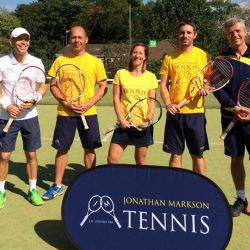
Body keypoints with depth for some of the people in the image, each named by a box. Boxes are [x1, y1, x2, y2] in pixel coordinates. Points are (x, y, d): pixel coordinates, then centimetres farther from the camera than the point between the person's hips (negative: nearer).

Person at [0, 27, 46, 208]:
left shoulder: (36, 62, 0)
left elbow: (42, 87, 5)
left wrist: (33, 101, -13)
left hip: (30, 116, 2)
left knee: (31, 154, 7)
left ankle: (33, 190, 22)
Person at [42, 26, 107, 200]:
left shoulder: (95, 62, 2)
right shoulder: (60, 60, 4)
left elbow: (103, 87, 1)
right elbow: (53, 85, 4)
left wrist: (88, 104, -12)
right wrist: (65, 103, -12)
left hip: (88, 113, 0)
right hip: (65, 113, 1)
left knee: (89, 149, 6)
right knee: (62, 148, 6)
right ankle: (57, 186, 20)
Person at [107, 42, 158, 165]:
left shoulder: (151, 77, 5)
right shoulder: (120, 73, 4)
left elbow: (152, 101, 4)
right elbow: (116, 99, 2)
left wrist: (148, 119, -12)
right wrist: (121, 119, -9)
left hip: (143, 124, 0)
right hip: (124, 123, 0)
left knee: (140, 160, 10)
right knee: (112, 159, -5)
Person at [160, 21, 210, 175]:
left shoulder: (203, 55, 4)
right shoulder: (170, 57, 8)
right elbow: (163, 85, 8)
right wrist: (168, 104, -8)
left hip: (196, 112, -1)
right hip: (174, 112, 1)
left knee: (198, 155, 6)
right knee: (175, 155, 7)